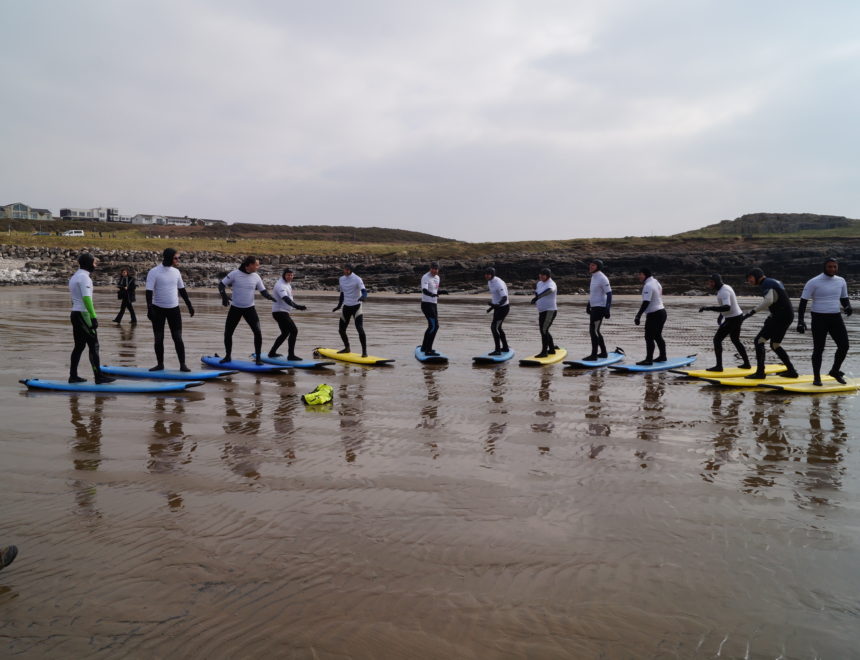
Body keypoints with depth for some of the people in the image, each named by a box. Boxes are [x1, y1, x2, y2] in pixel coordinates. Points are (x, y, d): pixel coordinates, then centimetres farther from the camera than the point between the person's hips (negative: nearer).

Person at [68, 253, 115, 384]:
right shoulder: (84, 277, -14)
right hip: (83, 314, -10)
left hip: (75, 314, 10)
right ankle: (98, 376, -8)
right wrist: (93, 317, -23)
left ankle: (73, 376, 14)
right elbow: (86, 298, -22)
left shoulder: (74, 276, 17)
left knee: (79, 346, 12)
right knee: (93, 345, -8)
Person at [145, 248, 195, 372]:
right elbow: (149, 291, -14)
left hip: (174, 309, 3)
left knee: (178, 338, -2)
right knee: (158, 339, 5)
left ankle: (182, 364, 3)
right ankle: (160, 364, 17)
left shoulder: (176, 272, 5)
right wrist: (149, 308, -24)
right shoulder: (154, 272, -10)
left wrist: (189, 305, 14)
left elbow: (182, 289, 15)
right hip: (158, 309, -3)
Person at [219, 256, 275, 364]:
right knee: (227, 333, 4)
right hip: (235, 308, -1)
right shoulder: (234, 274, -10)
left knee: (258, 332, -12)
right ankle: (228, 356, 26)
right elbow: (221, 284, -5)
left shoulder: (256, 277, -2)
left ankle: (258, 358, 0)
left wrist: (270, 297, -19)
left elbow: (263, 292, 3)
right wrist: (224, 296, -23)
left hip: (250, 308, 1)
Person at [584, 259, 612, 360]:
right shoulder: (594, 277, 14)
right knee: (595, 331, 15)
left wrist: (607, 309, -22)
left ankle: (594, 355, -5)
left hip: (600, 307, -10)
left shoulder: (602, 278, -14)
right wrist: (588, 304, 23)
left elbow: (609, 294, -17)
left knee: (593, 331, -9)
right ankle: (603, 352, 25)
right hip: (594, 307, 10)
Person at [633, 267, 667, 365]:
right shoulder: (656, 282, 15)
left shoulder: (648, 285, -17)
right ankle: (663, 356, 28)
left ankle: (649, 359, -9)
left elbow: (646, 302, -25)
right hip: (662, 312, 10)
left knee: (649, 337, -8)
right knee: (657, 336, 20)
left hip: (654, 314, -10)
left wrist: (638, 316, -26)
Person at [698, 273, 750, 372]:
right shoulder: (724, 287, 9)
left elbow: (727, 307, -37)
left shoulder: (723, 292, -23)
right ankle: (747, 364, 32)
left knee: (717, 339, -6)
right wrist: (721, 315, 20)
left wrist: (709, 308, -40)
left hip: (732, 319, -10)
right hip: (737, 316, 10)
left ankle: (719, 366, -7)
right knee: (735, 340, 24)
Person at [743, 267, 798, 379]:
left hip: (780, 317, -10)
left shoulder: (767, 283, -11)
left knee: (759, 341, -10)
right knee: (775, 345, 19)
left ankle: (760, 372, -13)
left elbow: (768, 300, -28)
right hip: (788, 315, 10)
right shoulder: (776, 282, 20)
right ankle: (791, 371, 21)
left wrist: (753, 311, -25)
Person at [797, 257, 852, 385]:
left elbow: (844, 298, 20)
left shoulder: (841, 281, 8)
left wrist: (848, 307, -4)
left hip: (836, 318, 5)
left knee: (844, 345, 0)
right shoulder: (813, 282, -8)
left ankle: (835, 371, 23)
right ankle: (816, 377, 13)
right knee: (818, 348, -1)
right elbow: (803, 301, -7)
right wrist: (800, 320, -16)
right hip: (819, 319, -5)